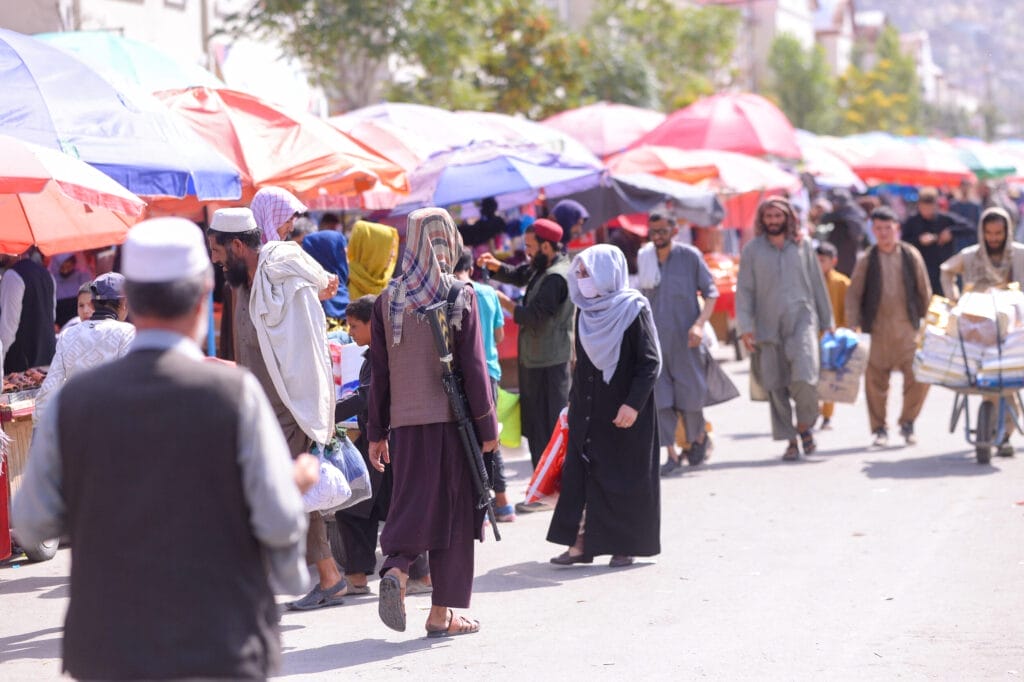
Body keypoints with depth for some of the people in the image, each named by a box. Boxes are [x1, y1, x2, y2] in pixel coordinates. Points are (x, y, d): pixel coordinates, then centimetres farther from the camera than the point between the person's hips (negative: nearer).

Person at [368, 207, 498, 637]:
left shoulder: (388, 300, 3)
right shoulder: (460, 296, -6)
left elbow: (379, 372, 6)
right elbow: (473, 367, -7)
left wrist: (377, 432, 12)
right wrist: (487, 427, 0)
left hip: (406, 423, 2)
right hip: (452, 420, -2)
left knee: (412, 504, 9)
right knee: (451, 511, 5)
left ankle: (396, 569, -19)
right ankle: (441, 613, 8)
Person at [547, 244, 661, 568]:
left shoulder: (633, 310, -10)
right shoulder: (586, 311, 9)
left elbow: (650, 361, -13)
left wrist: (633, 404, -21)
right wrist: (573, 401, 18)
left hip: (623, 411, -6)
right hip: (587, 410, 6)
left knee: (625, 476, 1)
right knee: (580, 473, 1)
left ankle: (626, 544, 10)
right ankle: (581, 543, 4)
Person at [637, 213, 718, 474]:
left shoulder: (690, 256, -2)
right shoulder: (643, 259, 7)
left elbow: (711, 292, -1)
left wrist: (700, 324, -14)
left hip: (684, 339, -3)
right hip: (654, 339, 3)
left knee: (690, 395, 2)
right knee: (659, 396, -5)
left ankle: (699, 436, 31)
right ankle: (672, 454, -2)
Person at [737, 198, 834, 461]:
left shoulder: (802, 246, 9)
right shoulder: (752, 249, 6)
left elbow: (817, 284, 14)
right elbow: (744, 289, 3)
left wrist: (827, 322, 13)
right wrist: (745, 327, -6)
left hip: (802, 318, -1)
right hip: (768, 325, 1)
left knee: (804, 377, -18)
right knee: (776, 385, 1)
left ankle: (805, 425, 7)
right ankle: (790, 440, 11)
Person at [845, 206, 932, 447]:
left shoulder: (911, 256, 4)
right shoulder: (867, 260, 2)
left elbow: (924, 291, 10)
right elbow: (853, 294, 2)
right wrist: (854, 325, -6)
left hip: (908, 328, 0)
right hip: (877, 329, 0)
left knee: (919, 377, -7)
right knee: (876, 380, 2)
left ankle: (907, 422, 12)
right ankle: (879, 429, 15)